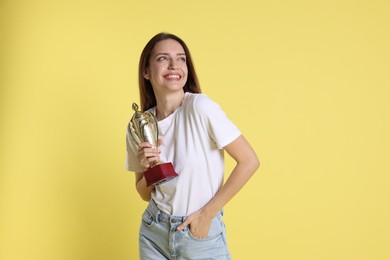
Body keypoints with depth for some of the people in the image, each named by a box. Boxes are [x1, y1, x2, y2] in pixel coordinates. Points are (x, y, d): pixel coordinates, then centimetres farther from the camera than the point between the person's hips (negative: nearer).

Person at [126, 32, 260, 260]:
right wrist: (149, 169, -14)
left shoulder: (200, 107, -17)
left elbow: (249, 161, -17)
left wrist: (207, 213, -13)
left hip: (202, 234, -3)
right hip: (154, 232, 4)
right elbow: (145, 194, 7)